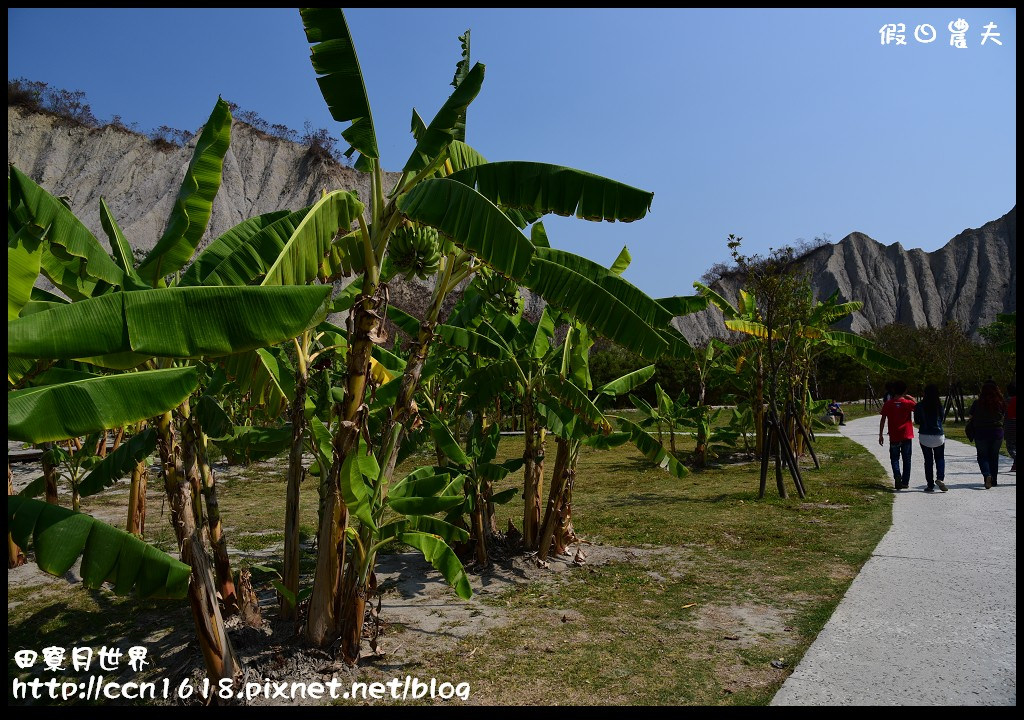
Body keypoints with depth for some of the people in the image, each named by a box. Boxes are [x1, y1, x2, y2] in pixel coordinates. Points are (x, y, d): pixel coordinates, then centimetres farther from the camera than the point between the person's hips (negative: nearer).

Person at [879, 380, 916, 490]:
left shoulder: (888, 404, -4)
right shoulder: (908, 403, -6)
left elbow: (883, 420, -2)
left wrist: (880, 435, 4)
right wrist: (911, 398, 7)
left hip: (894, 437, 0)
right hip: (907, 436, 0)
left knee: (894, 458, 9)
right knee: (906, 459, 10)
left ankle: (897, 475, -16)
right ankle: (905, 482, 11)